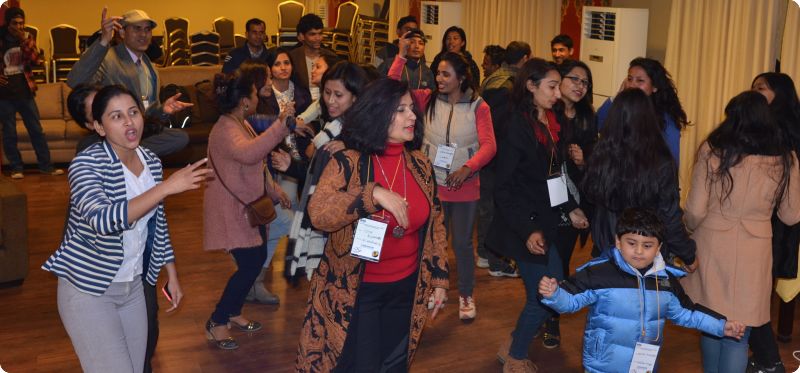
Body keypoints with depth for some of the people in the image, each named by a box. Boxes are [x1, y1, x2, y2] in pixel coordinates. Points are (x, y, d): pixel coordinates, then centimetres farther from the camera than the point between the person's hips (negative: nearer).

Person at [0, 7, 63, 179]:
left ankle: (46, 165, 11)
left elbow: (36, 60, -7)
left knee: (36, 130, 5)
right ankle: (16, 168, 13)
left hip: (25, 91, 2)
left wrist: (25, 42, -17)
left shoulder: (27, 38, 6)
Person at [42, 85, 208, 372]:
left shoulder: (152, 162, 1)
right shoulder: (87, 163, -19)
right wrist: (166, 187, -39)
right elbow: (102, 220, -37)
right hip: (88, 288, -6)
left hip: (133, 286, 6)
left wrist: (172, 276, 12)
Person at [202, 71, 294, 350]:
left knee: (257, 258, 15)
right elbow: (248, 153, -48)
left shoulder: (242, 124, 9)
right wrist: (280, 127, -53)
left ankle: (234, 312, 32)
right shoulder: (225, 130, -24)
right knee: (250, 265, -9)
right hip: (232, 209, -10)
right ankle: (217, 323, 6)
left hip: (249, 205, 10)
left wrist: (274, 192, 19)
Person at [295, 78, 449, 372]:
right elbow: (318, 214, -25)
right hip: (355, 289, -4)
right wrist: (373, 194, -34)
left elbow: (435, 224, 8)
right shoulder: (348, 163, -13)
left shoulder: (420, 164, 1)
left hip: (406, 286, 5)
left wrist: (439, 278, 7)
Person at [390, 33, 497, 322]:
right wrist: (401, 56, -16)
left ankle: (466, 295, 26)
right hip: (432, 185, 2)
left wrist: (466, 169, -27)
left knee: (462, 243, 8)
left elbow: (489, 145, -14)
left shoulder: (478, 107, -7)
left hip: (465, 188, -2)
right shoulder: (428, 99, -1)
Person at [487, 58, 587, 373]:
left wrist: (570, 208, 9)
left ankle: (514, 346, 30)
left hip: (545, 220, 8)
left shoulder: (551, 125, 7)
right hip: (525, 224, -8)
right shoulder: (517, 126, -15)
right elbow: (503, 187, -17)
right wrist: (527, 230, -23)